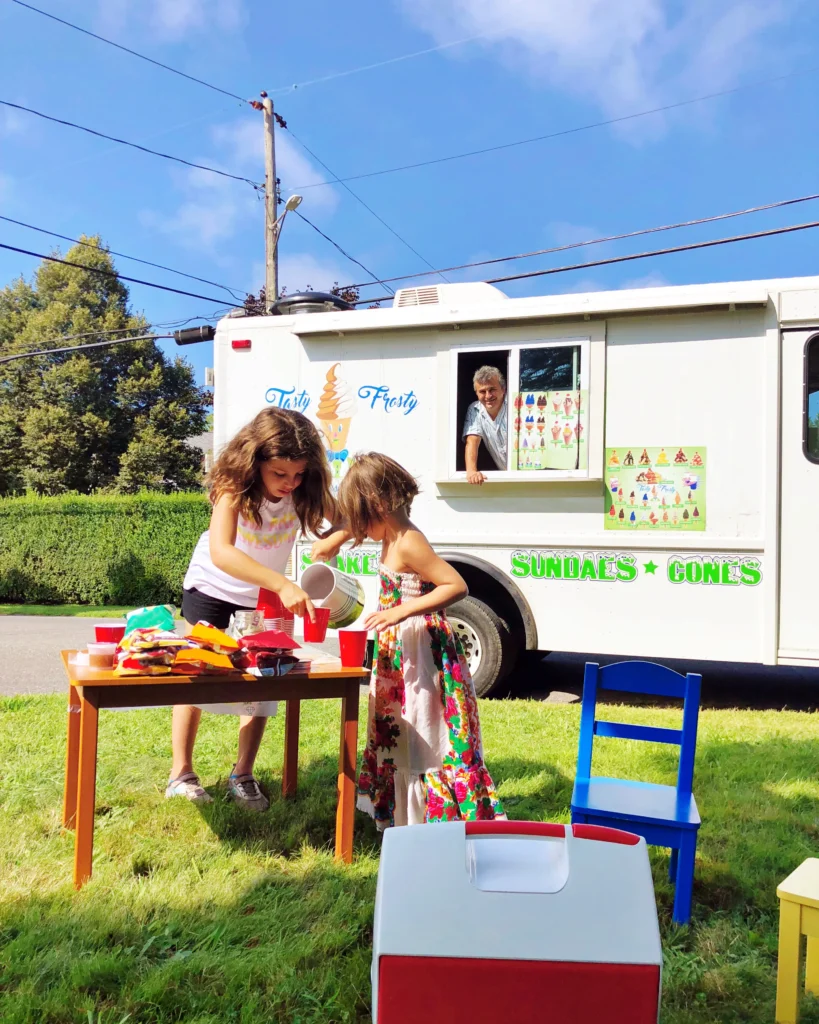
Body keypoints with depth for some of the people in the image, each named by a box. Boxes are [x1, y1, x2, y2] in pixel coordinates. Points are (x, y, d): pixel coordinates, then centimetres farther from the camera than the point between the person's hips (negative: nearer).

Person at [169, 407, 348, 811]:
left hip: (265, 595, 3)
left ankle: (242, 776, 16)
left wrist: (333, 541, -40)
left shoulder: (305, 491, -24)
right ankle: (181, 773, 17)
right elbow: (220, 552, -49)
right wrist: (283, 585, -59)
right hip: (212, 588, -3)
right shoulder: (234, 488, -34)